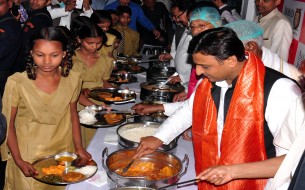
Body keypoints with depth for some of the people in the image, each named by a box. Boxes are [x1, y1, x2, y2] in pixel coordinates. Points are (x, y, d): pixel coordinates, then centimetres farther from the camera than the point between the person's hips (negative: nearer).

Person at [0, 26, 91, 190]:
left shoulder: (73, 79, -8)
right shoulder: (16, 83, -18)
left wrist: (79, 148, 0)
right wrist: (18, 160, -13)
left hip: (63, 152, 3)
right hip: (28, 157, -3)